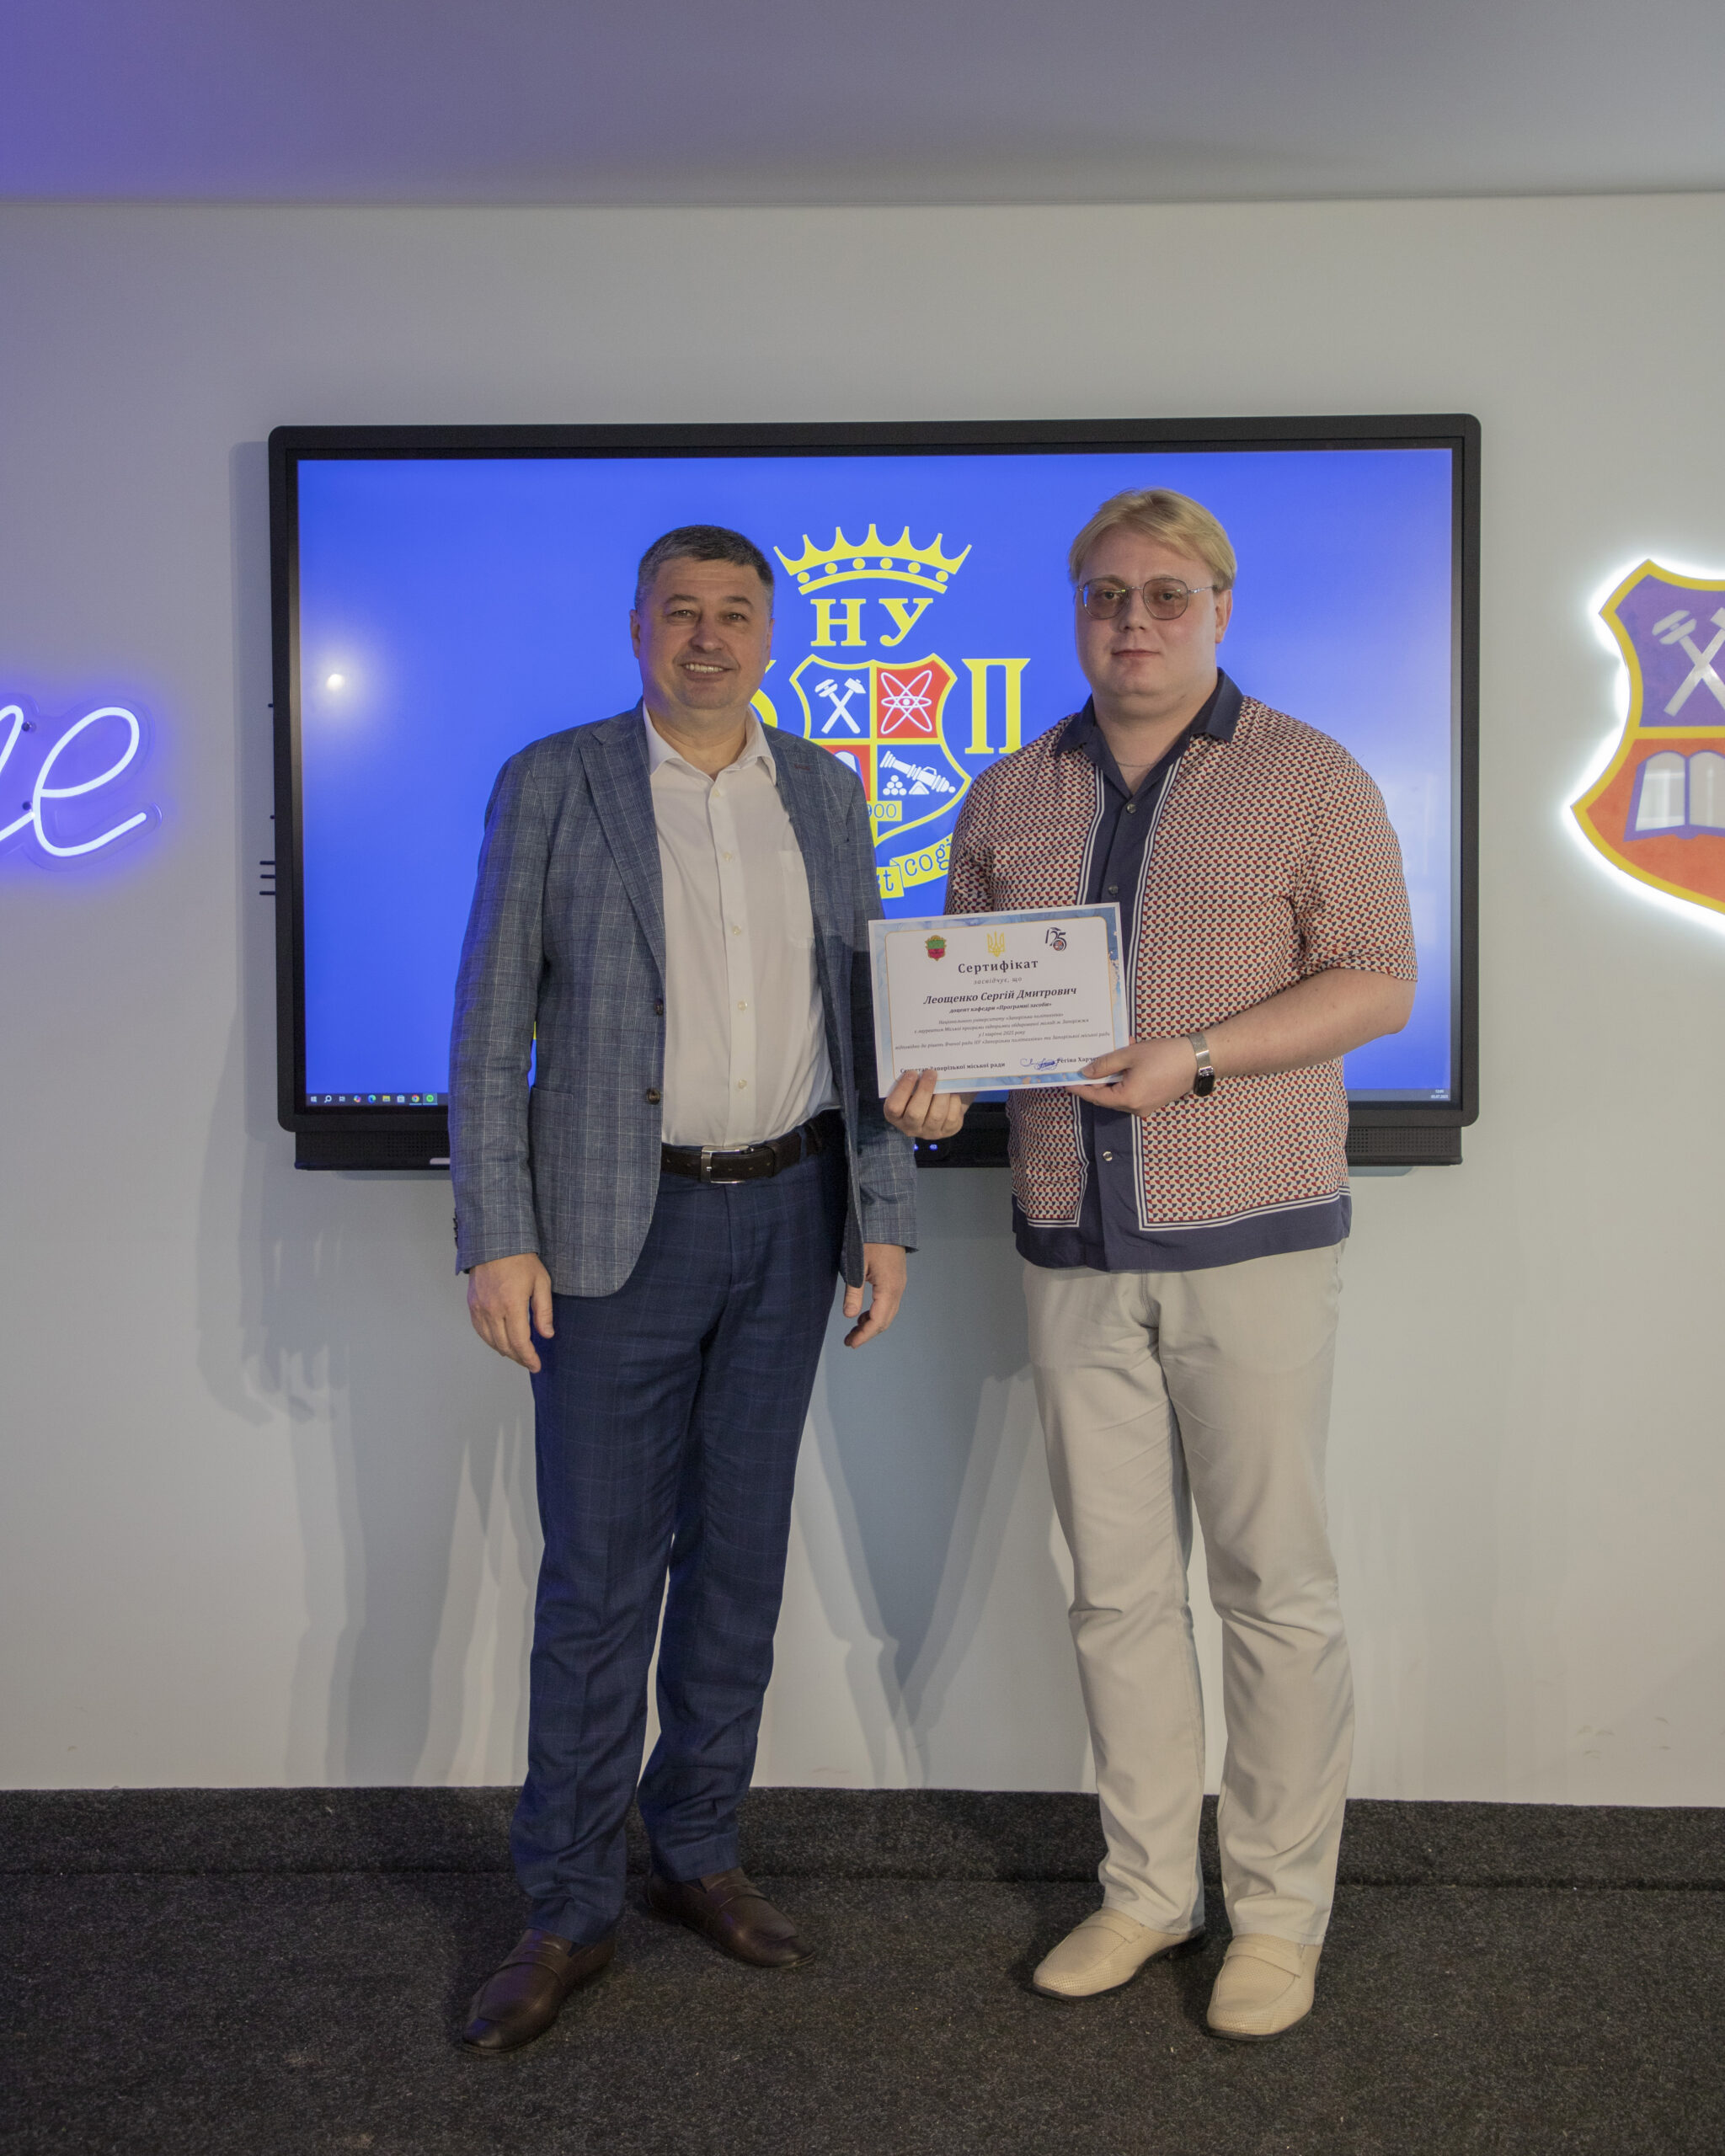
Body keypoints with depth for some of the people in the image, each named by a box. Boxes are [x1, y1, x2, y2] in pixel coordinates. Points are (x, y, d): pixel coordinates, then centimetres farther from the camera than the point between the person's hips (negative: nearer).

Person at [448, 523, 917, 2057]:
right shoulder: (554, 783, -2)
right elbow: (491, 1026, -4)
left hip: (788, 1217, 4)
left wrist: (884, 1216, 4)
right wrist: (496, 1239, -10)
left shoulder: (826, 792, 8)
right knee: (601, 1572, 2)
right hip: (621, 1227, -3)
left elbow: (863, 1016, 9)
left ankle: (699, 1850, 29)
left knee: (742, 1546, 12)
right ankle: (572, 1906, 19)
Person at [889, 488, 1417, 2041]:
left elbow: (1378, 982, -5)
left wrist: (1194, 1059, -17)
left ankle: (1281, 1910, 21)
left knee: (1276, 1584, 4)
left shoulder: (1308, 779, 0)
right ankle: (1148, 1886, 27)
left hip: (1251, 1240, -3)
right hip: (1074, 1251, 4)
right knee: (1117, 1584, 11)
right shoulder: (1009, 797, 12)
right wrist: (937, 1072, -5)